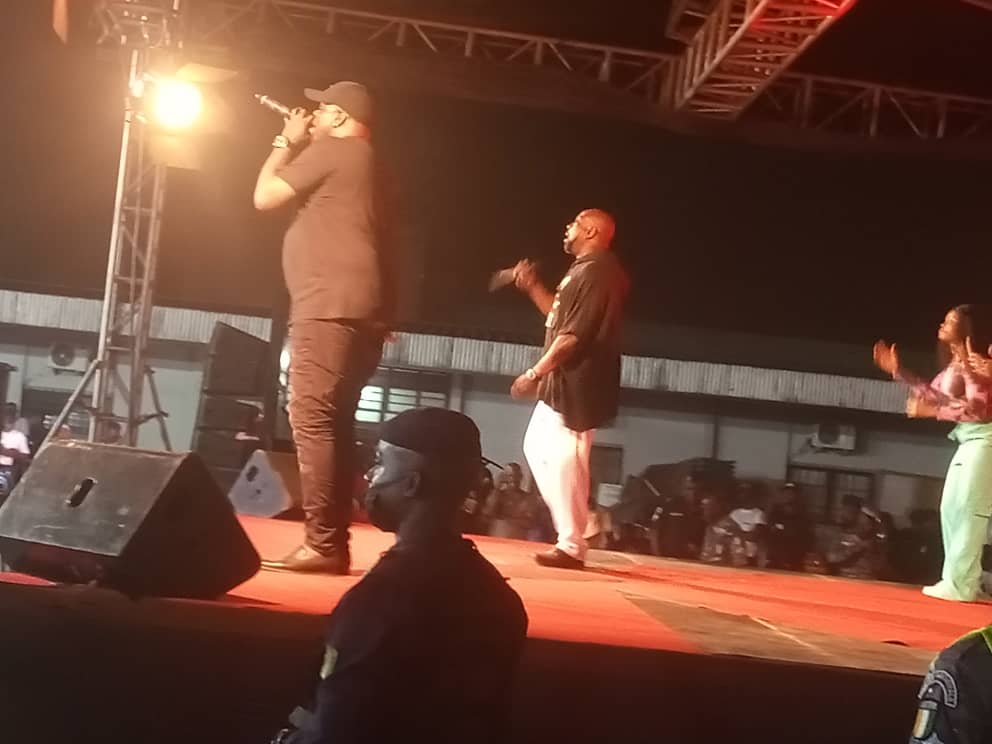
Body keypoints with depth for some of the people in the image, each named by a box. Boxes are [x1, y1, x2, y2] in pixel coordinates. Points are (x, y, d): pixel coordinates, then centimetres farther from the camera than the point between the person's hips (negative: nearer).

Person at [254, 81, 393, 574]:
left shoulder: (331, 151, -5)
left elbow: (264, 197, 1)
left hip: (330, 307, -10)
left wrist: (286, 144, 10)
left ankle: (322, 544, -16)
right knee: (333, 423, 10)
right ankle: (333, 543, 11)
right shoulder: (362, 161, 26)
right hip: (358, 310, 10)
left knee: (311, 420, -12)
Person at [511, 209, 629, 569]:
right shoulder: (584, 269, 19)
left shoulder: (598, 271, -15)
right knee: (537, 448, 15)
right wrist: (531, 286, 19)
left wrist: (535, 372, -20)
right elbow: (560, 318, 27)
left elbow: (575, 333, -23)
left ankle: (571, 546, -4)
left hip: (576, 383, -11)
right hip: (562, 381, 11)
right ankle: (569, 528, 17)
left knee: (563, 459, -9)